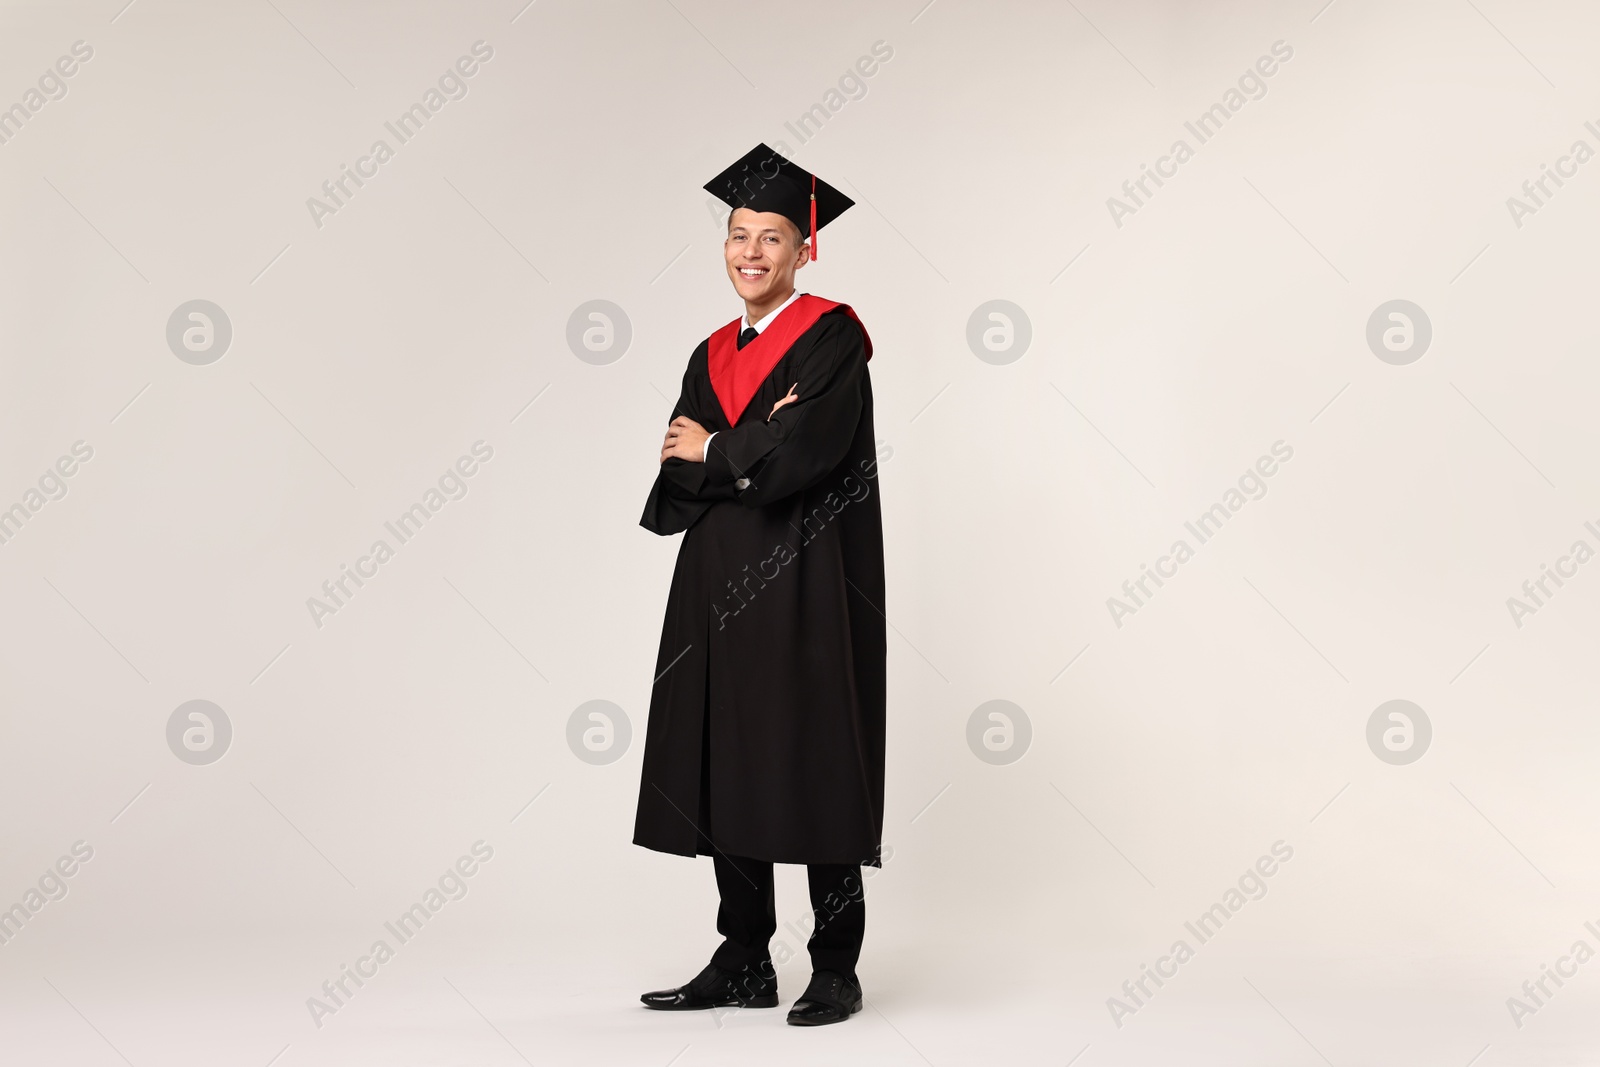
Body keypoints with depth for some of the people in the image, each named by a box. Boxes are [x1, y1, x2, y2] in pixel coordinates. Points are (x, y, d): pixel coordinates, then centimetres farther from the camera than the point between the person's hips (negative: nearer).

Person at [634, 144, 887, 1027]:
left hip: (807, 588, -6)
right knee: (727, 775, 8)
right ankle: (743, 964, 18)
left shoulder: (832, 338, -4)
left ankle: (836, 971, 7)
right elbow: (675, 484, 6)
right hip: (721, 589, 7)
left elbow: (805, 456, -18)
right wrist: (754, 451, -11)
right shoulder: (713, 357, 16)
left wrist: (715, 451, -2)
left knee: (815, 777, -3)